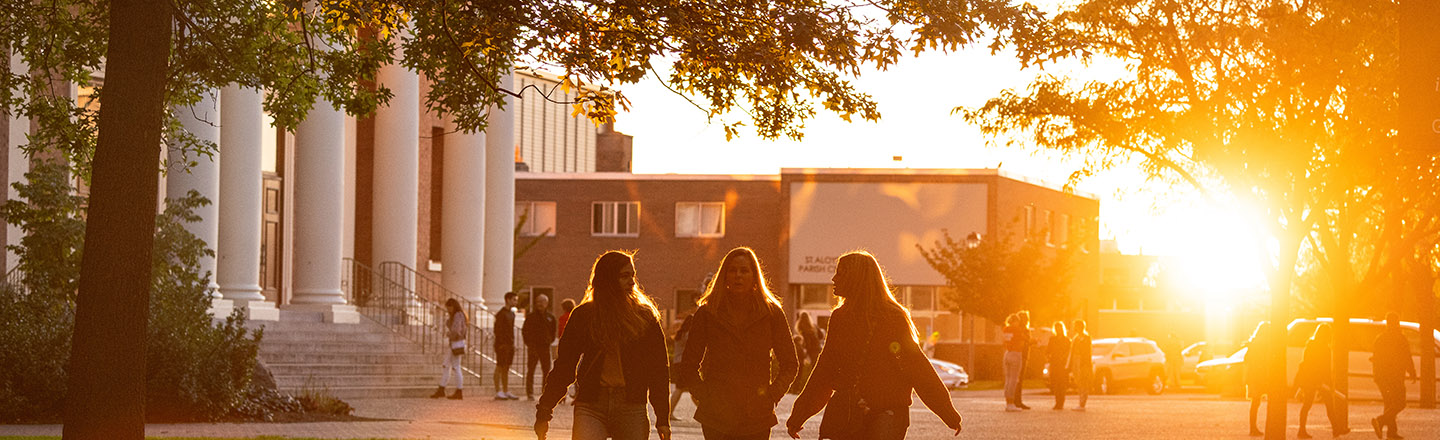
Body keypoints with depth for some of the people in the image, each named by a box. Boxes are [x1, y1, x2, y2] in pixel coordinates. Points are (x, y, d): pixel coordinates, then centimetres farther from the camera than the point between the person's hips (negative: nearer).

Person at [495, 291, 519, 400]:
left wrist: (513, 344, 16)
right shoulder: (501, 314, -11)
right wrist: (501, 344, -19)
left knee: (506, 368, 10)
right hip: (502, 345, -8)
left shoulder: (512, 313, 16)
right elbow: (497, 330, -15)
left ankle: (506, 392, 13)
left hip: (510, 345, 8)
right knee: (500, 368, -5)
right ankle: (498, 392, -4)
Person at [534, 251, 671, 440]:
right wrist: (543, 413, 7)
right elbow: (564, 366, 9)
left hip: (631, 408, 1)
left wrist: (663, 418, 3)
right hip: (591, 406, -1)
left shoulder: (645, 316, 8)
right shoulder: (583, 315, 7)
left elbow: (659, 368, 8)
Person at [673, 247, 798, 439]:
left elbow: (790, 364, 12)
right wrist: (704, 395, -2)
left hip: (757, 418, 1)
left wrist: (772, 395, 1)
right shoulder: (708, 313, 3)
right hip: (717, 417, -1)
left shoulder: (771, 313, 5)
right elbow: (687, 368, 9)